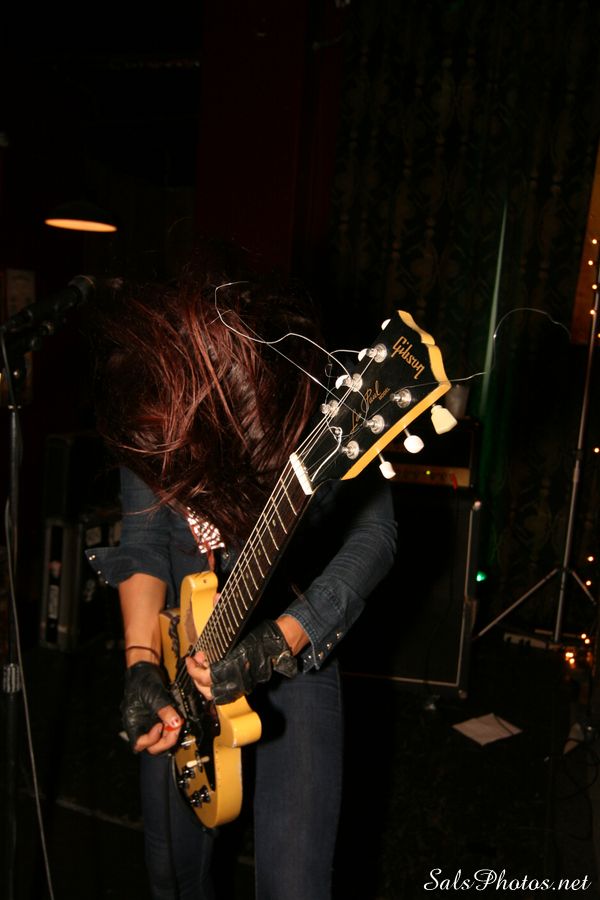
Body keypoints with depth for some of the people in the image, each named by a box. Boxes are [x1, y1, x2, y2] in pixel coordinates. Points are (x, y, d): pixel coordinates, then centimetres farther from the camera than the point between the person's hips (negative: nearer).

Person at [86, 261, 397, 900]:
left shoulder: (320, 394, -23)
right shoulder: (148, 415, -14)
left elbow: (373, 538, -20)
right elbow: (144, 537, -6)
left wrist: (278, 644, -30)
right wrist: (141, 664, -17)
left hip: (297, 636, -2)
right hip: (184, 636, 3)